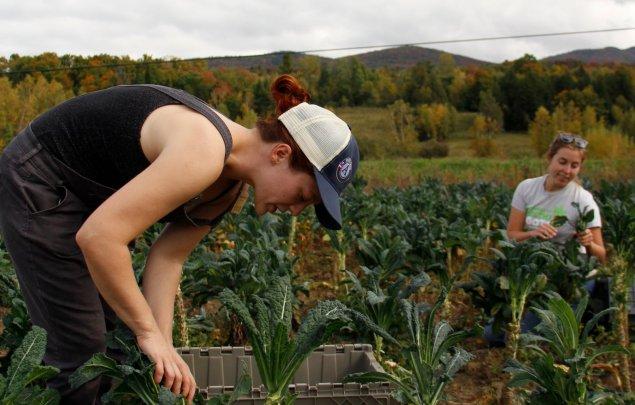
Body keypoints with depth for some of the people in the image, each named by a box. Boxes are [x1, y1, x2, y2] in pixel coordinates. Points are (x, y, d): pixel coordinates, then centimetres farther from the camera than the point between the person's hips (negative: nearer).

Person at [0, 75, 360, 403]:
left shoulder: (233, 187, -4)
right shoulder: (203, 155, -34)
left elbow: (167, 258, -4)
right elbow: (97, 237, -38)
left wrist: (164, 348, -12)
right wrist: (149, 332, -28)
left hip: (88, 195, 9)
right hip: (39, 184, -9)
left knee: (117, 329, 14)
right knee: (80, 349, -4)